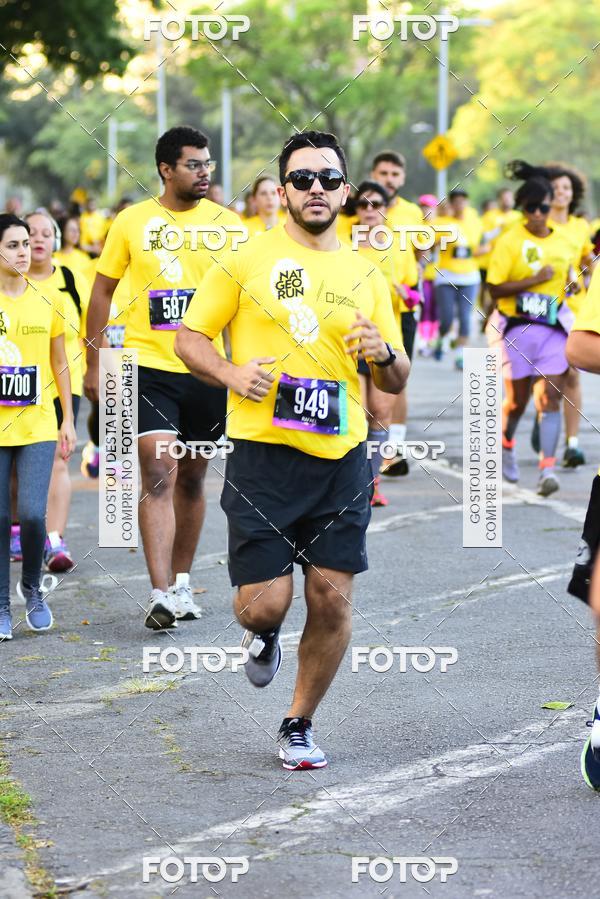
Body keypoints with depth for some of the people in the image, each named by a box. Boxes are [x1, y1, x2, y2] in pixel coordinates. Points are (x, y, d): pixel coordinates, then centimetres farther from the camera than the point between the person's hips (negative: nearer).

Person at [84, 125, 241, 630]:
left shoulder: (226, 223, 3)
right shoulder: (132, 222, -1)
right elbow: (103, 291, 6)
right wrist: (95, 364, 3)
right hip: (149, 366, -2)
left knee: (191, 479, 13)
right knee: (159, 476, -13)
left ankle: (181, 581, 28)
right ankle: (162, 595, -16)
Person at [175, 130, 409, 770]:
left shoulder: (366, 276, 12)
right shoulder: (247, 260, 2)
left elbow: (396, 382, 16)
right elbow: (189, 338, 6)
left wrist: (385, 355, -7)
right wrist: (232, 374, -13)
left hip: (341, 459, 3)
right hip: (262, 454, -3)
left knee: (332, 600, -1)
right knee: (264, 603, -8)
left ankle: (298, 726, 20)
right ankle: (262, 635, 32)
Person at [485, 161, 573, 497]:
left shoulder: (561, 242, 8)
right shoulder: (510, 241, -5)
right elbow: (495, 288, -11)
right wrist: (534, 280, -19)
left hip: (554, 329, 2)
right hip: (518, 328, -2)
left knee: (550, 398, -9)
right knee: (517, 400, 8)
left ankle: (548, 468, -14)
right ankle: (506, 444, 38)